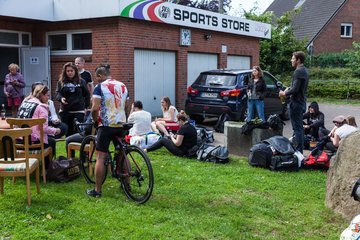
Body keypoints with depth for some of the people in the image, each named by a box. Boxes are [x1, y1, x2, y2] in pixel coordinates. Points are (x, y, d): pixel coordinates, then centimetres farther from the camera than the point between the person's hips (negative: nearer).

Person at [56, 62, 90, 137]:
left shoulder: (81, 81, 5)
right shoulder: (61, 82, 6)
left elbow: (87, 94, 9)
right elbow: (58, 93, 1)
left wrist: (85, 106, 2)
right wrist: (61, 98, -21)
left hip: (78, 111, -2)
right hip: (65, 111, 2)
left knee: (77, 131, -6)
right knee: (67, 132, 8)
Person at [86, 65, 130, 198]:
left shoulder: (100, 87, -8)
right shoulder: (123, 86, 10)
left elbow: (95, 108, -16)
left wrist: (95, 120, 1)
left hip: (106, 126, -6)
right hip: (121, 125, 6)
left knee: (100, 157, 0)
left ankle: (97, 190, 2)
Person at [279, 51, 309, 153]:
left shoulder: (298, 71, -18)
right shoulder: (304, 70, 14)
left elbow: (295, 89, -23)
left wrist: (284, 93, -9)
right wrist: (289, 89, 11)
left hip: (296, 103, -10)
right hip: (301, 102, 10)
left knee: (297, 128, -6)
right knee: (299, 127, 17)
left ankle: (298, 150, -3)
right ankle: (300, 149, 25)